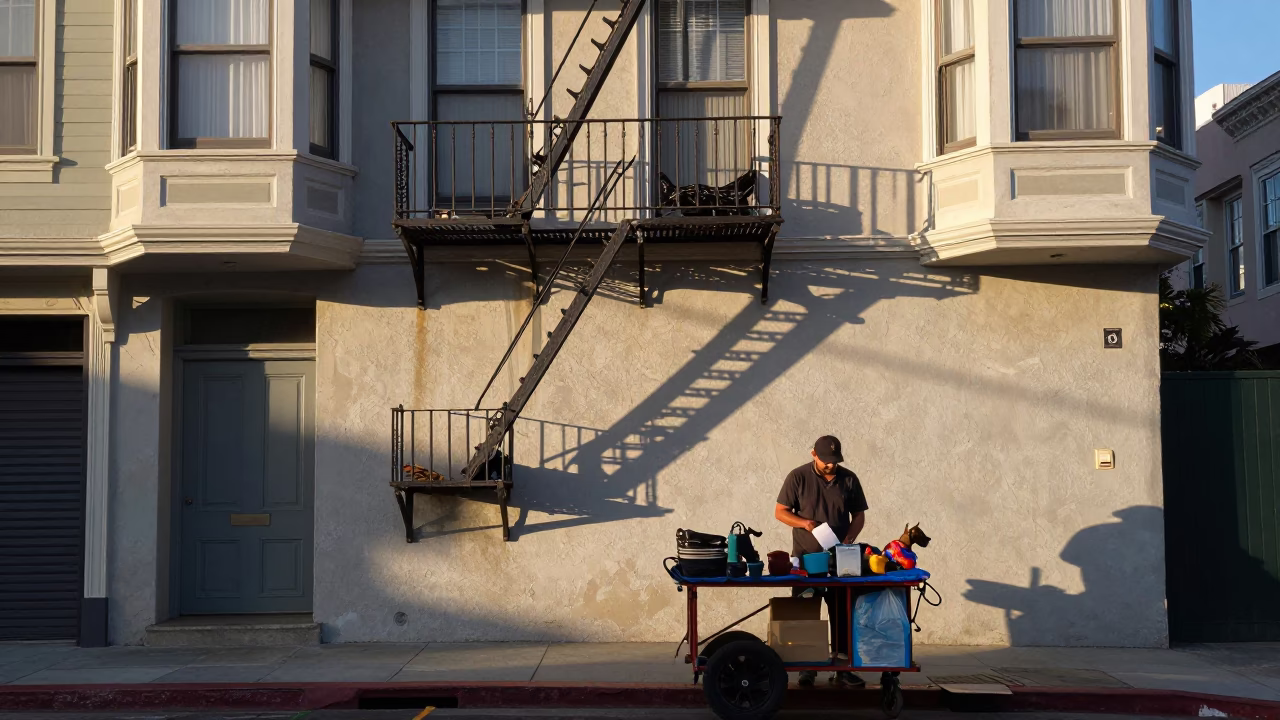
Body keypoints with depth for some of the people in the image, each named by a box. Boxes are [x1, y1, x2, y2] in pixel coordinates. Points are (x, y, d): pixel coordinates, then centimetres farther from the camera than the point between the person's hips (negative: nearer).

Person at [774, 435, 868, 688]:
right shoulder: (798, 477, -3)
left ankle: (843, 668, 8)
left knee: (842, 615, 2)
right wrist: (804, 522, -17)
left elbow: (859, 515, 9)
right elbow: (780, 512, 0)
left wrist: (848, 539, -8)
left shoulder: (849, 479, 4)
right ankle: (807, 668, 9)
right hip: (805, 557, -2)